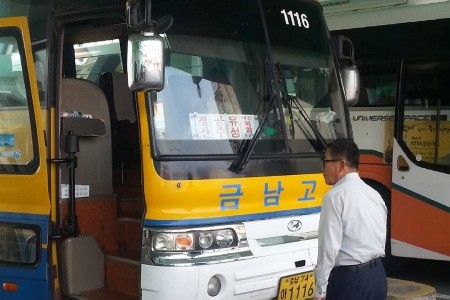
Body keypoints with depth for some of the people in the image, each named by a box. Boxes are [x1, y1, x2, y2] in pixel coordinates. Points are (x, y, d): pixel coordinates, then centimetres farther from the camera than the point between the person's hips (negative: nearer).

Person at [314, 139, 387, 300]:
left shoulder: (336, 196, -13)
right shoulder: (374, 194, 11)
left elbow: (329, 246, -16)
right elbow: (381, 240, 12)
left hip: (349, 279, -8)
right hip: (377, 275, 8)